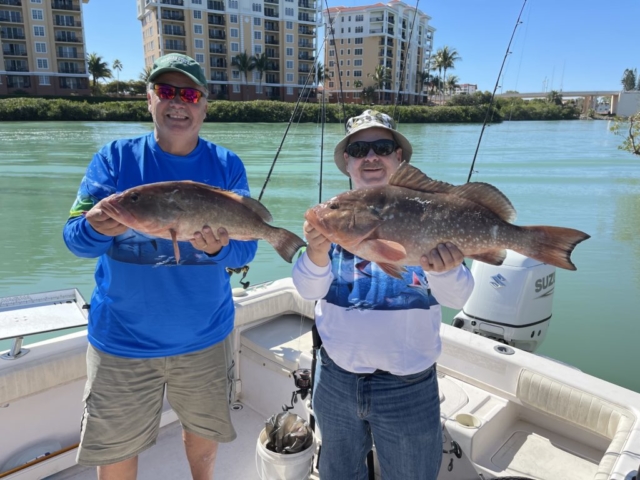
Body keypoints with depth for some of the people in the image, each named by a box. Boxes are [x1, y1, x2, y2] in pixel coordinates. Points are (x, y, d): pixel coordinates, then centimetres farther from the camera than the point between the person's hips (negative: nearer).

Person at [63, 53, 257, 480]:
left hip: (204, 336, 1)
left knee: (204, 428, 22)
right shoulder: (115, 158, -6)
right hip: (122, 338, 0)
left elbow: (246, 250, -8)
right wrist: (98, 229, -33)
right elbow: (74, 239, -10)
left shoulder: (226, 165, -5)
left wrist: (219, 247, -31)